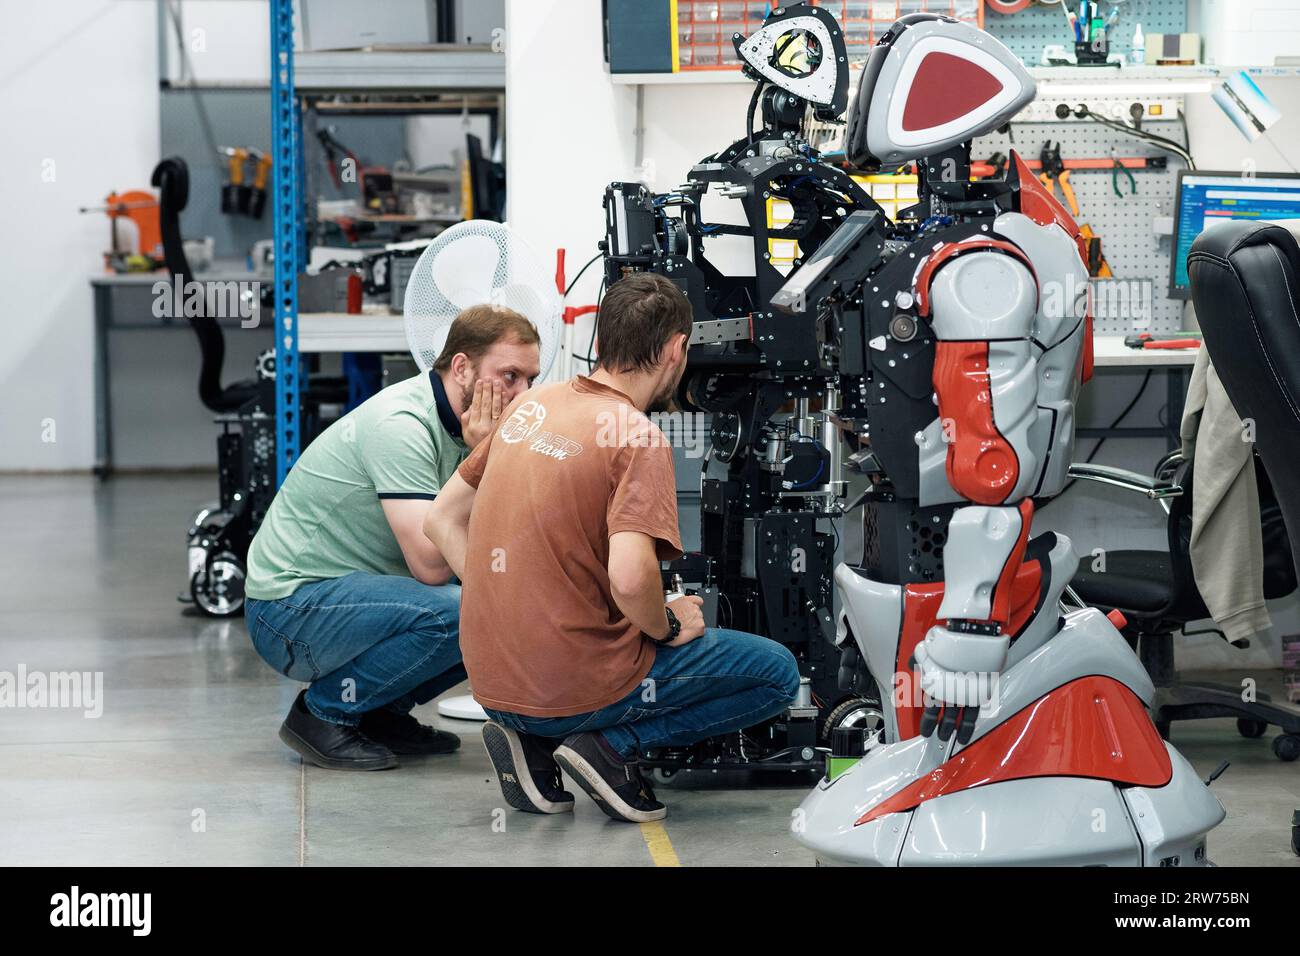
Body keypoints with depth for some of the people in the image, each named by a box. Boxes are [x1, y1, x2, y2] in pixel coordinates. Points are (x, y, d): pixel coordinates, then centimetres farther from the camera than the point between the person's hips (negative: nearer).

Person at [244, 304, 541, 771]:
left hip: (350, 589, 9)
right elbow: (431, 566, -28)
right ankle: (324, 712, -9)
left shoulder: (461, 424, 4)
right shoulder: (400, 425, -24)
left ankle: (380, 711, 9)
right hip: (291, 606, -9)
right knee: (456, 611, -30)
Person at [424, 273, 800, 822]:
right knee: (778, 674, 6)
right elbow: (629, 578, -28)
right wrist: (668, 628, -7)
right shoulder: (639, 438, -15)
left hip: (491, 681, 7)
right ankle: (613, 745, -6)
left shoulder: (530, 406, 8)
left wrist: (508, 611, 15)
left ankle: (531, 743, 13)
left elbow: (441, 520, 14)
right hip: (577, 686, -7)